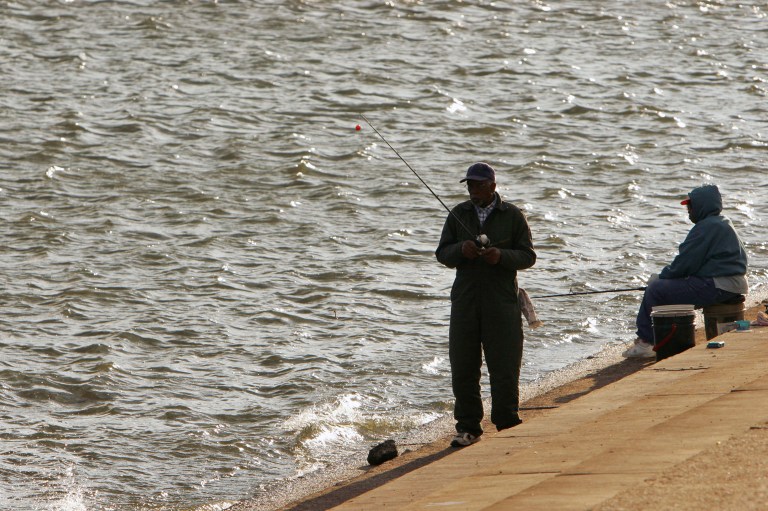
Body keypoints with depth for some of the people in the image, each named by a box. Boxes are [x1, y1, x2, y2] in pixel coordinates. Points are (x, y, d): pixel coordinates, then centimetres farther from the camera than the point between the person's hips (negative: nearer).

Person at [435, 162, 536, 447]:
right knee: (463, 367, 1)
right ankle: (468, 428, 8)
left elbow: (528, 257, 0)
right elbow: (442, 253, 8)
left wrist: (501, 256, -19)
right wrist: (461, 250, -14)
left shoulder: (513, 216, 3)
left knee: (505, 367, -3)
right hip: (465, 298, 3)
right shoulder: (458, 215, 11)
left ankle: (507, 425, 6)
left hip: (502, 300, -3)